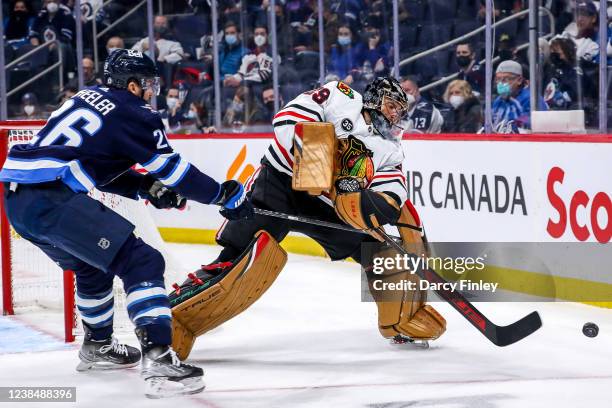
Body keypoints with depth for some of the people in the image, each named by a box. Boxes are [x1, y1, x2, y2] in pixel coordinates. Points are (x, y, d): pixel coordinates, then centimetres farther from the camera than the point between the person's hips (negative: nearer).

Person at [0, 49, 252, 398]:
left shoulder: (90, 98, 23)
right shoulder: (133, 114, 0)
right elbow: (173, 170, 2)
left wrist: (147, 187, 21)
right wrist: (225, 196, 14)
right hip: (51, 199, -9)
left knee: (91, 263, 31)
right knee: (142, 262, -8)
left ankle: (97, 345, 48)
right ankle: (159, 361, -22)